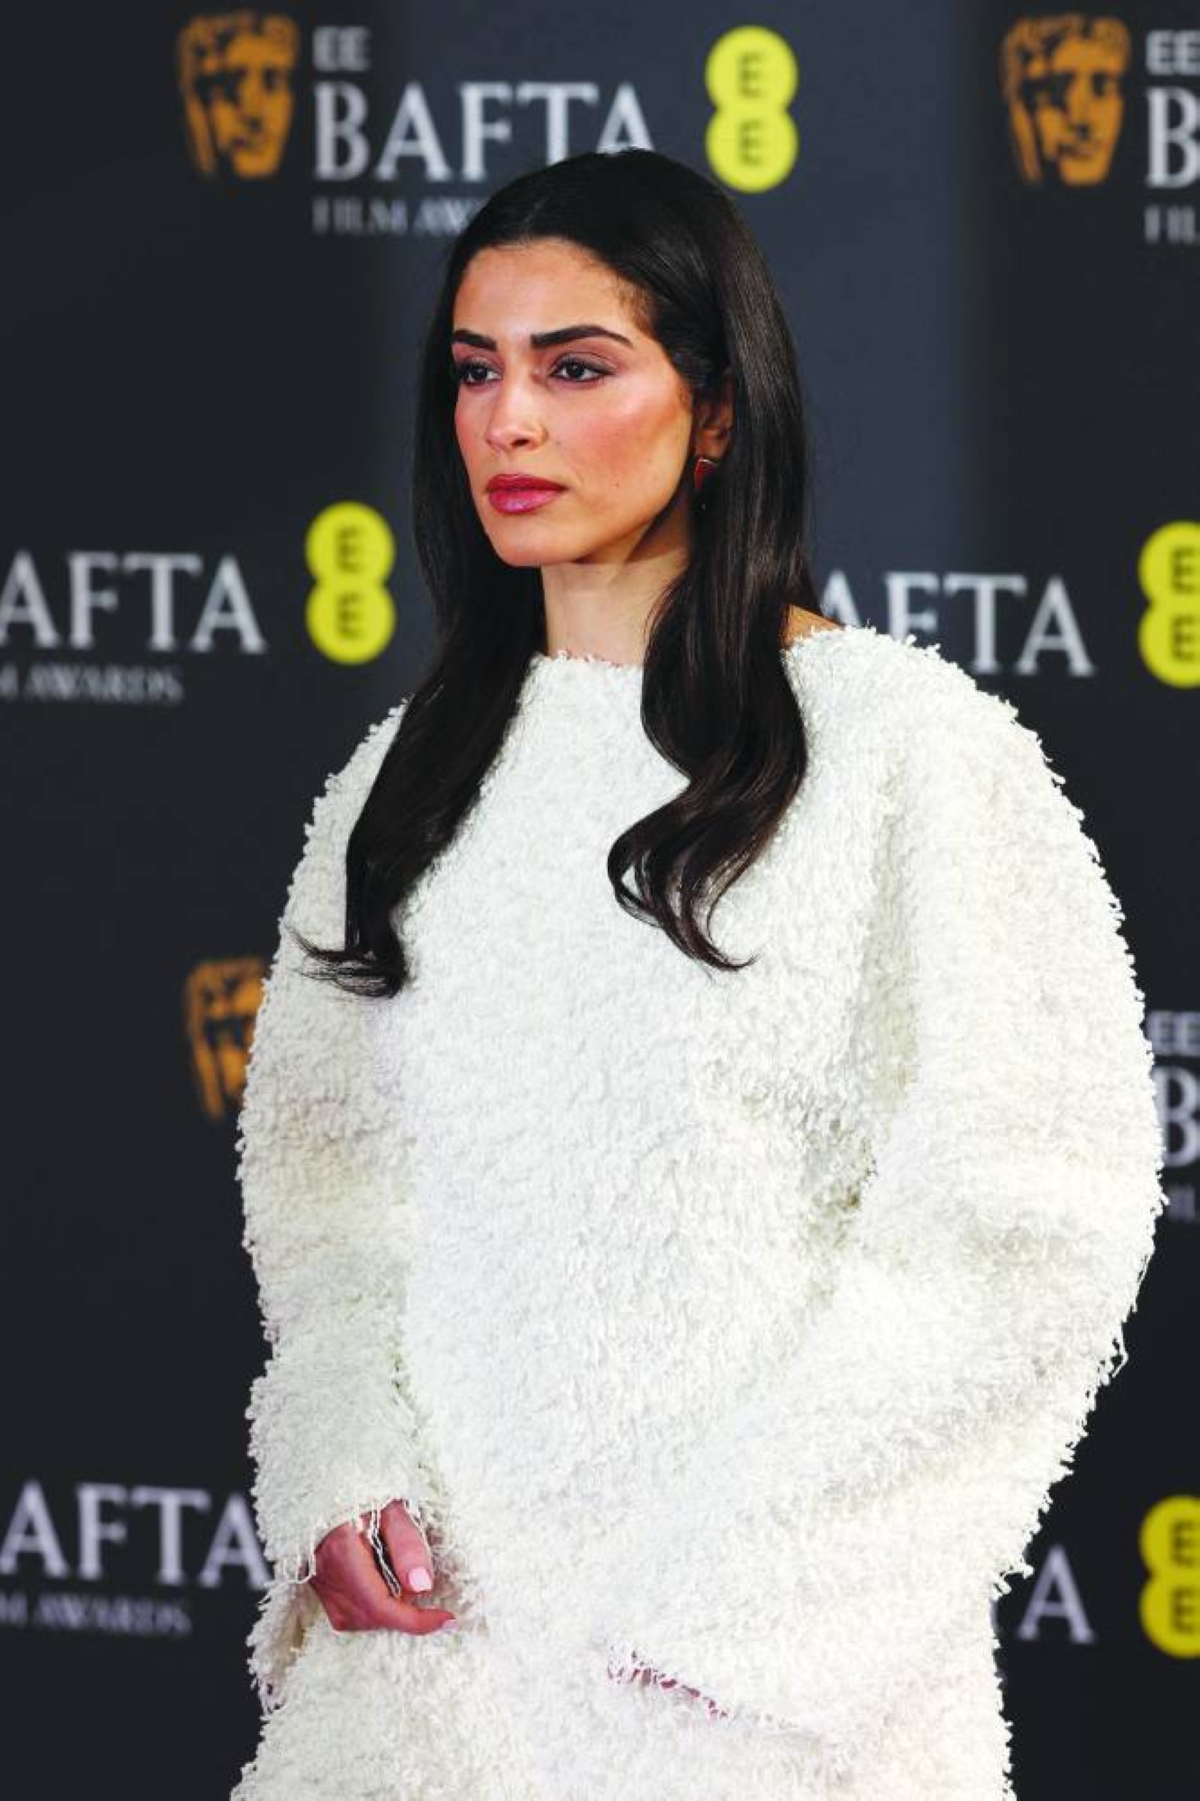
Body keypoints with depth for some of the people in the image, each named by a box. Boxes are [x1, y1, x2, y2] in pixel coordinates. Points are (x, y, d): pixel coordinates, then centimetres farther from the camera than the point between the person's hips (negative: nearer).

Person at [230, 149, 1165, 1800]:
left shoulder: (907, 744, -6)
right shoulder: (415, 775, 11)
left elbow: (1027, 1221, -10)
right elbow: (322, 1169, 13)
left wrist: (734, 1574, -13)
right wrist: (343, 1477, -4)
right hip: (438, 1615, 4)